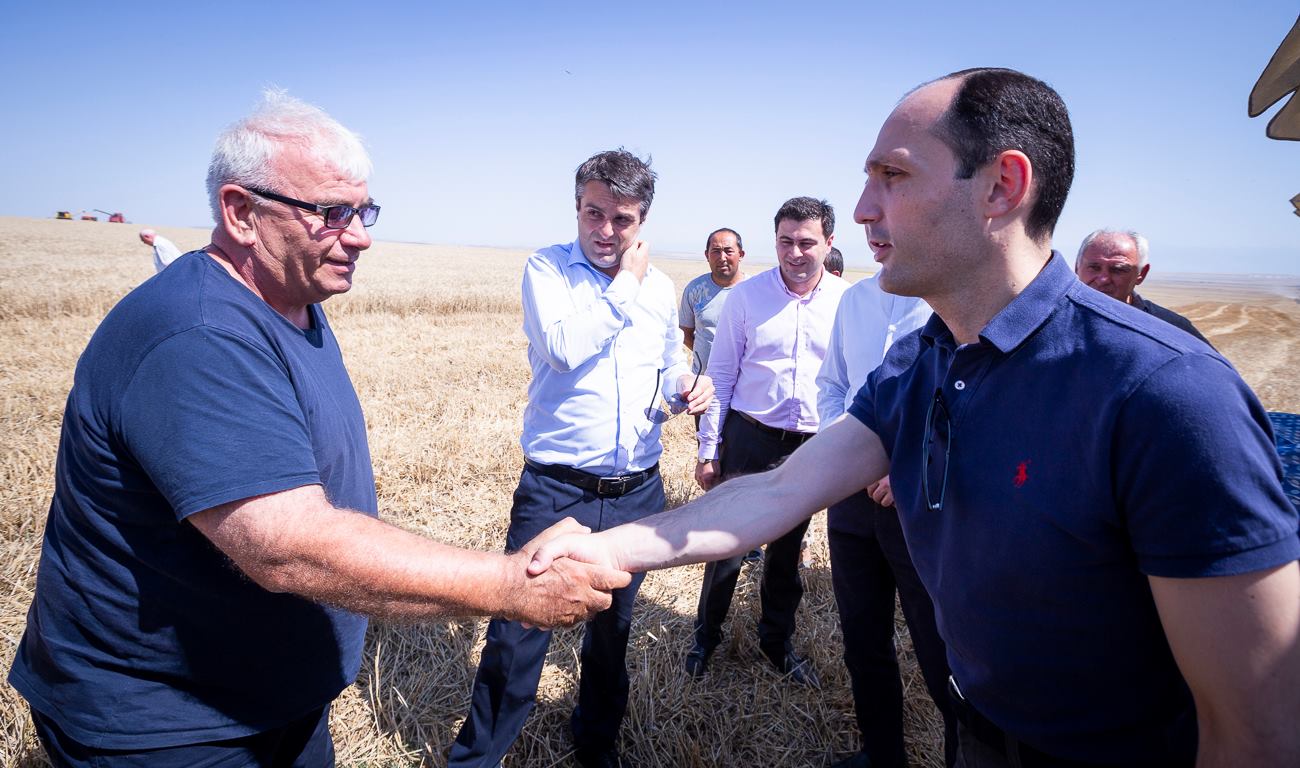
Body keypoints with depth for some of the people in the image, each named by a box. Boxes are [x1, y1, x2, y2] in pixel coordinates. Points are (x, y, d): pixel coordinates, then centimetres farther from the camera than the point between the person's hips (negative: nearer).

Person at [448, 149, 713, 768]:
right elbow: (563, 349, -22)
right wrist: (625, 284, -13)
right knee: (517, 636, 0)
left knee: (612, 632, 19)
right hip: (556, 489, -4)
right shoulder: (547, 268, -5)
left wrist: (689, 386, -4)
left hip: (639, 491, 4)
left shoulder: (660, 287, 7)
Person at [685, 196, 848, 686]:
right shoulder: (746, 296, -5)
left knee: (787, 550, 16)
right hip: (750, 437, -1)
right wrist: (708, 449, -2)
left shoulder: (847, 301, -2)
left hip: (815, 445, 2)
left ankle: (778, 640, 36)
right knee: (728, 543, 2)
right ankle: (706, 635, 26)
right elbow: (720, 375, -1)